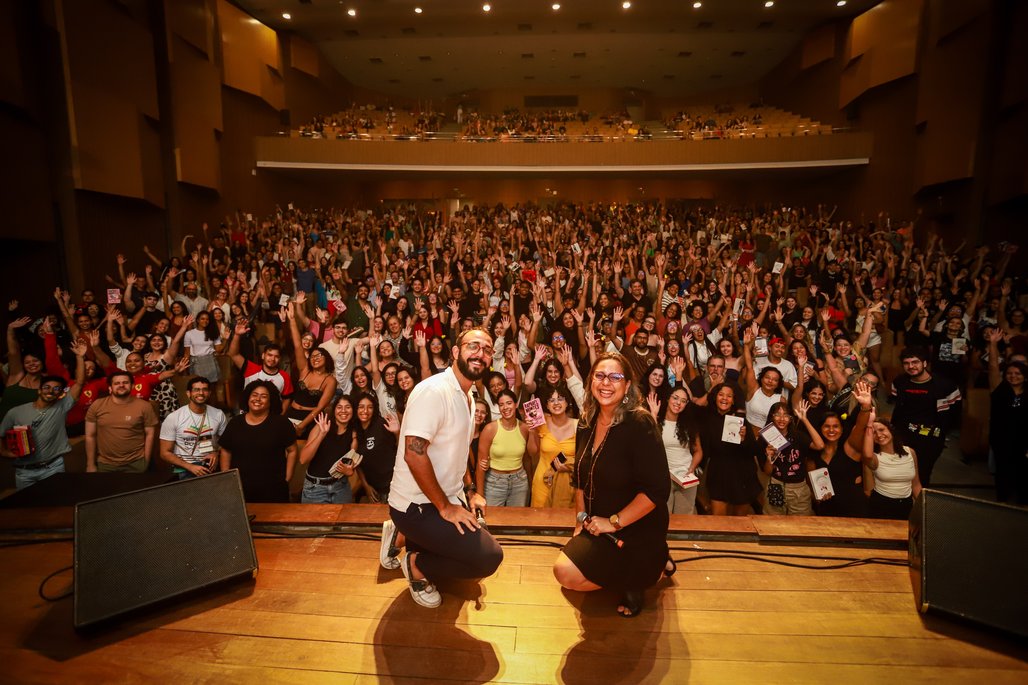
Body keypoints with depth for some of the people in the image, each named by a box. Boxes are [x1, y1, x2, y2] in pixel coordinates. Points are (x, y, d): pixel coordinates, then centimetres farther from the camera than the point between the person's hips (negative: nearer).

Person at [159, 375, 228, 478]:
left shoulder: (218, 414, 3)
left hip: (211, 464, 3)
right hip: (185, 467, -3)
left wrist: (216, 453, -7)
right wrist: (190, 467, -13)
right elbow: (165, 453, -1)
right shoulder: (173, 418, -4)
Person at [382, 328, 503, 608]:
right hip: (417, 505, -10)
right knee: (489, 557, -18)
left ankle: (405, 536, 20)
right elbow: (414, 453, -28)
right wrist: (445, 508, -21)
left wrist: (470, 492, 10)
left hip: (449, 498, 10)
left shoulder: (467, 396, 10)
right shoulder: (434, 391, -21)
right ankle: (417, 564, 4)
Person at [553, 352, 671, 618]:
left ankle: (650, 569, 5)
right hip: (598, 526, 8)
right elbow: (580, 478, 12)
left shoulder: (640, 424, -22)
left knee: (567, 572, -17)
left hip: (636, 530, -8)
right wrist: (582, 517, 4)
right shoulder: (586, 423, 0)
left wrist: (613, 522, -20)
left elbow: (657, 490, -25)